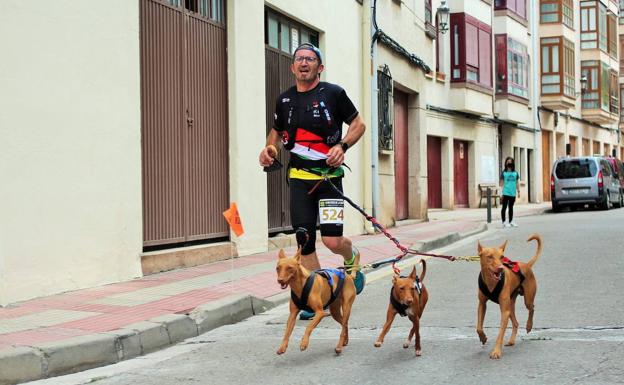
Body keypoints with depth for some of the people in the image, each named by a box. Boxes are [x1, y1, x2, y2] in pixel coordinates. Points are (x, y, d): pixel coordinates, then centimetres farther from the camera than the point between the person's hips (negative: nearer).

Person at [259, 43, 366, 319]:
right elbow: (276, 130, 26)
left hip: (329, 174, -4)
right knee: (304, 241, 1)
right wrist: (269, 148, 5)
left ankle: (352, 258, 25)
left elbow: (358, 124, 4)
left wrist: (342, 145, -13)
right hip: (299, 177, 4)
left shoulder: (333, 93, -2)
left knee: (332, 240, -11)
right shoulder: (284, 99, 10)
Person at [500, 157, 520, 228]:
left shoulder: (515, 173, 9)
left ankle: (511, 221, 18)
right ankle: (504, 222, 2)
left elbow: (517, 183, 13)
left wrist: (518, 191, 9)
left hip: (513, 193, 4)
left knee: (511, 207, 12)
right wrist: (501, 192, -8)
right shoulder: (504, 173, 0)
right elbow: (502, 183, -1)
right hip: (505, 193, -4)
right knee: (504, 207, -1)